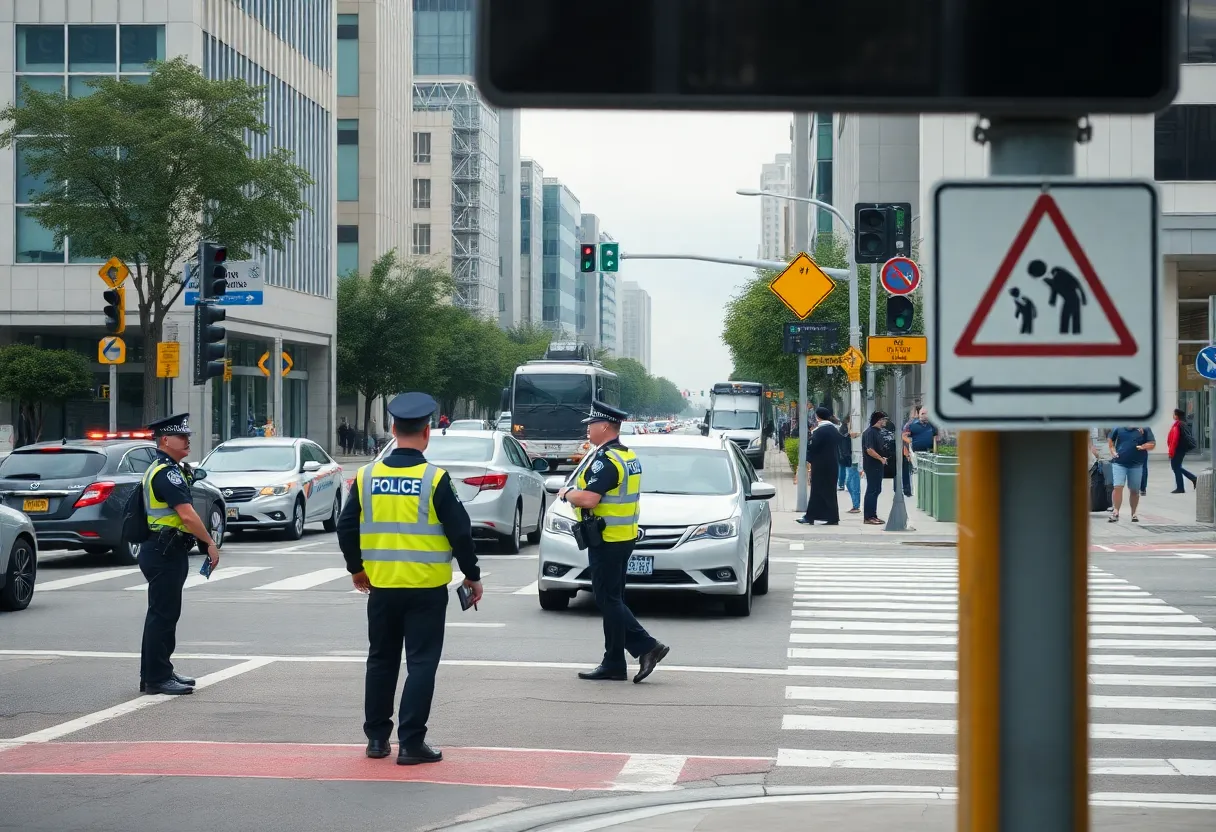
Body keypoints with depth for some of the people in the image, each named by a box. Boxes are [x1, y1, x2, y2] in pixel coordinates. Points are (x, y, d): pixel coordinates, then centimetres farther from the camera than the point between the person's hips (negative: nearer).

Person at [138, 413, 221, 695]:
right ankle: (156, 678, -3)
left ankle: (160, 672, 24)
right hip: (164, 552, -11)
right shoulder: (166, 472, -17)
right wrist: (210, 544, -17)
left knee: (164, 614, 16)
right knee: (162, 615, -6)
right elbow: (187, 515, -25)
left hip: (168, 552, 11)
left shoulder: (167, 470, 17)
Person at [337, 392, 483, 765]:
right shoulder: (435, 479, -11)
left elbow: (346, 527, 6)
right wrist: (472, 576, 4)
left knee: (381, 661, 16)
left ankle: (377, 738, 21)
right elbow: (460, 531, -9)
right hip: (426, 589, -4)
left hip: (381, 587, 4)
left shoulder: (367, 476, 0)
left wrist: (356, 568, 22)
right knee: (421, 663, 1)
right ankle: (411, 743, -1)